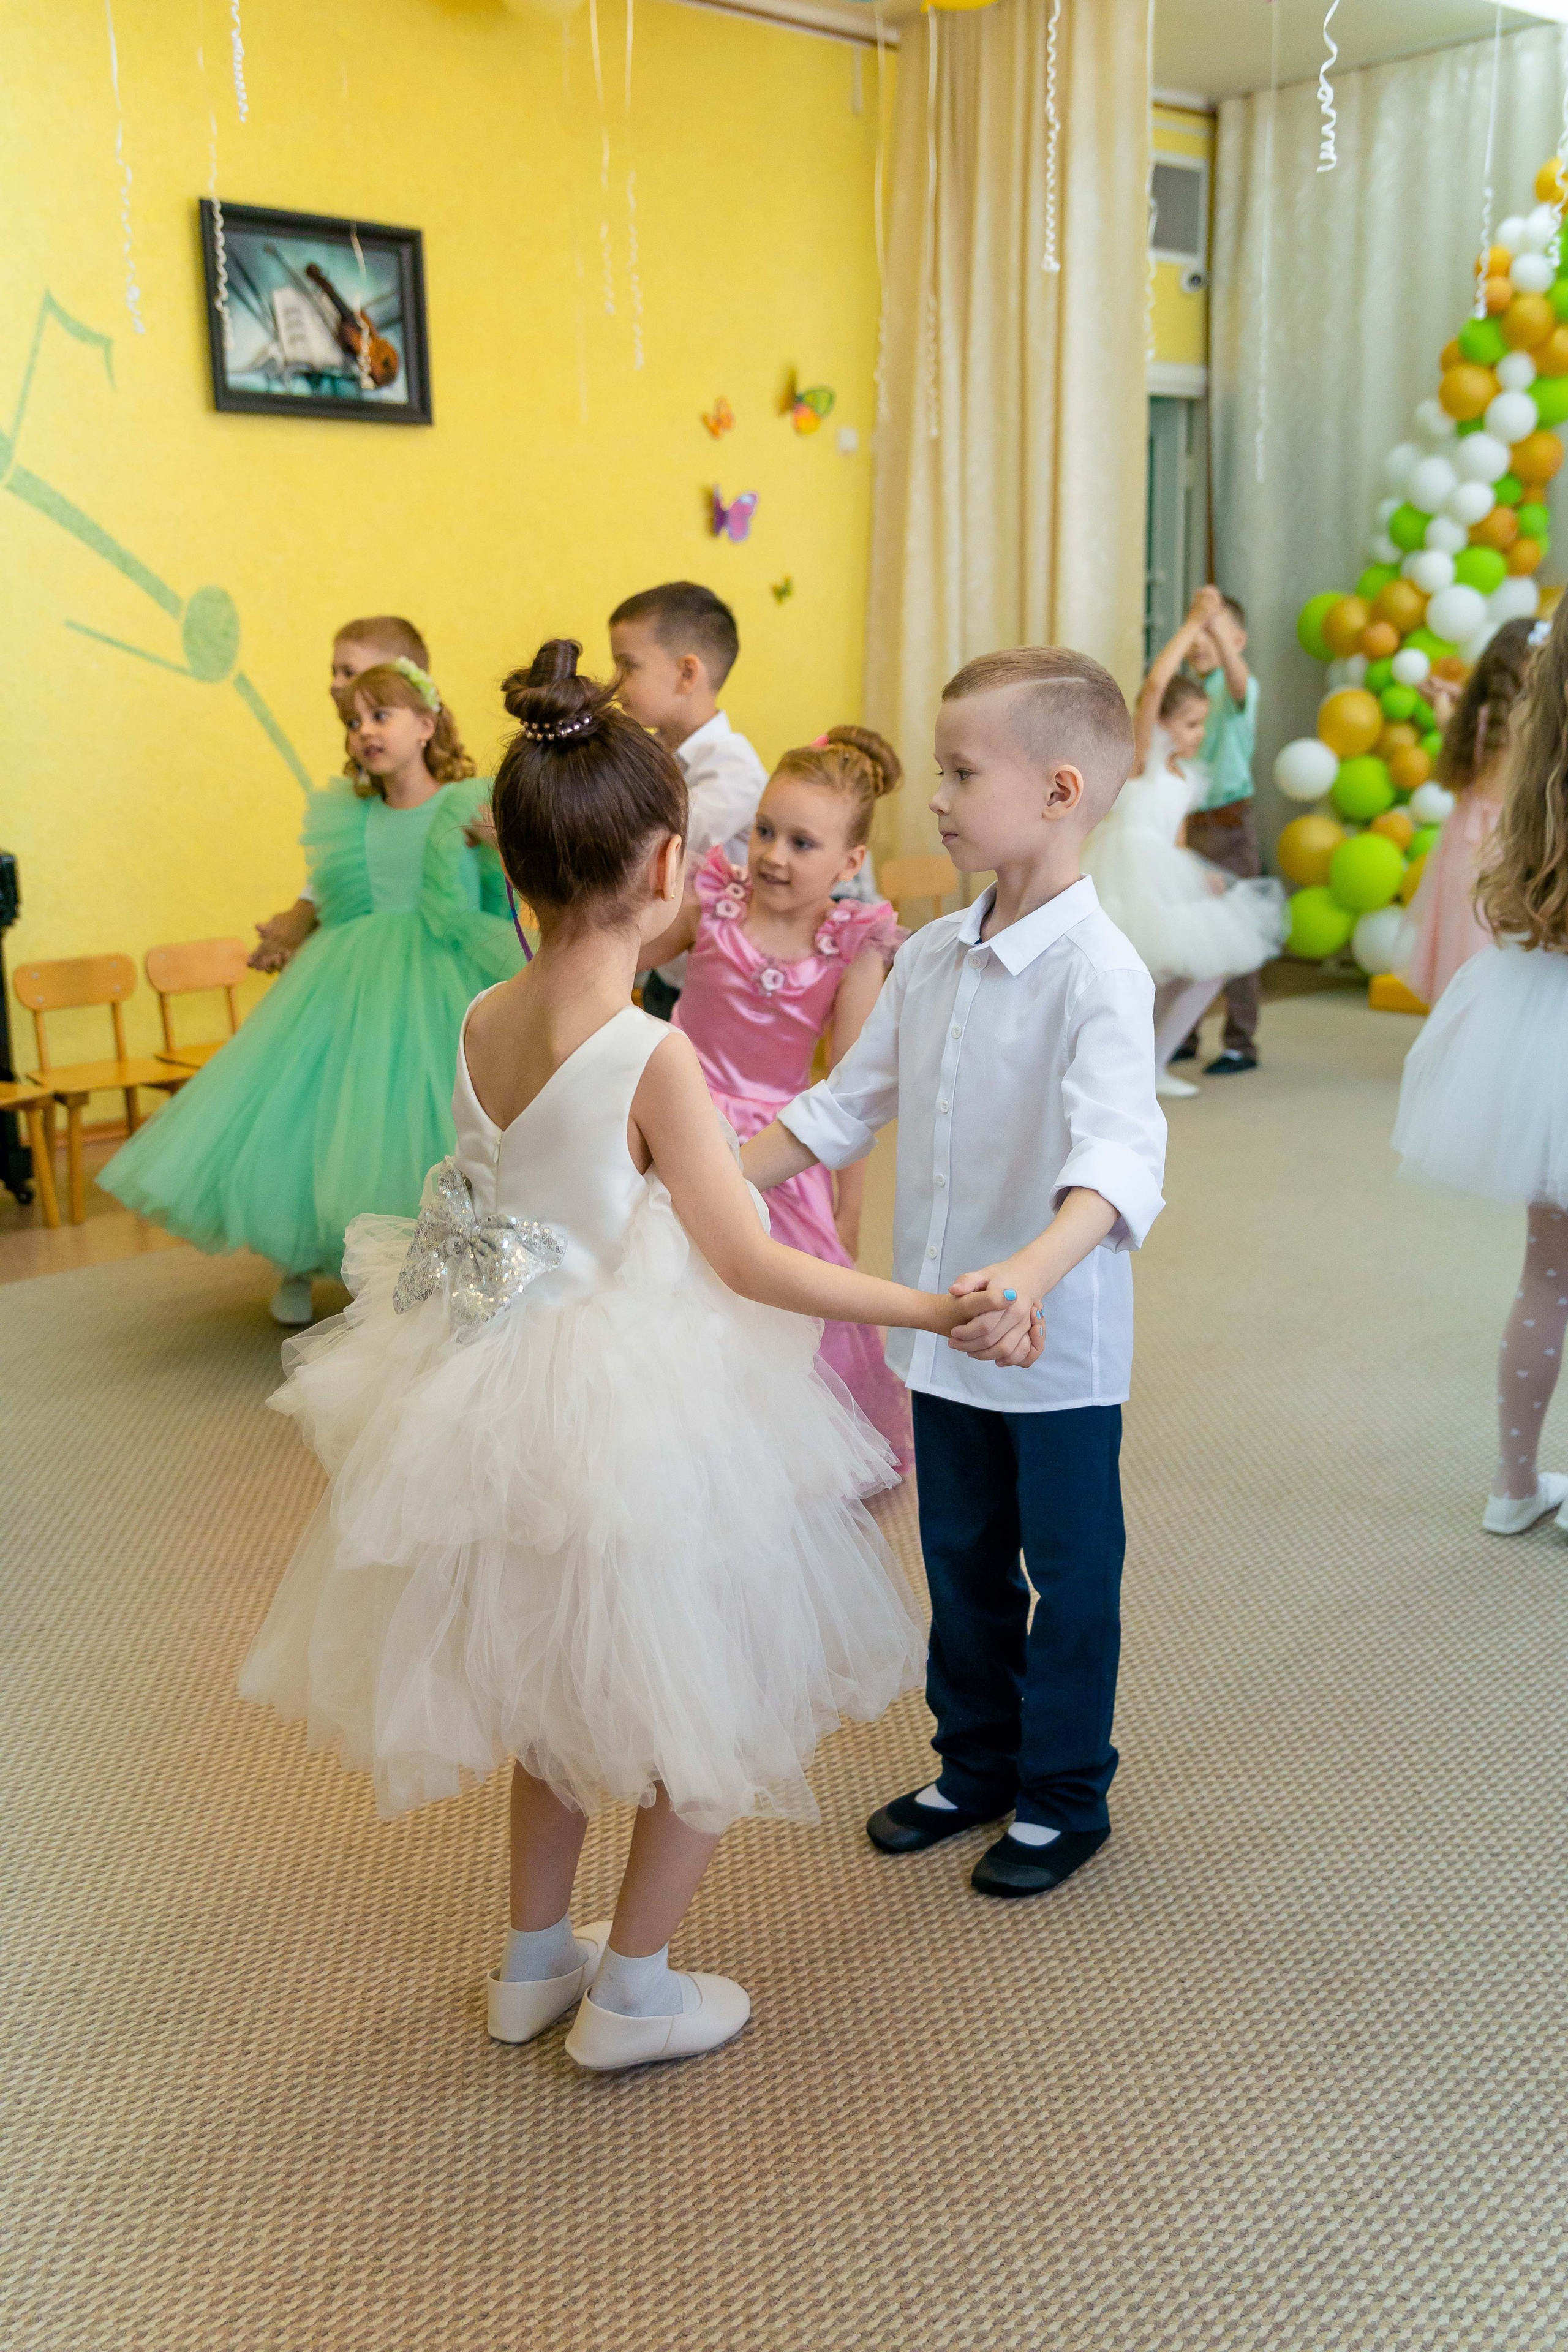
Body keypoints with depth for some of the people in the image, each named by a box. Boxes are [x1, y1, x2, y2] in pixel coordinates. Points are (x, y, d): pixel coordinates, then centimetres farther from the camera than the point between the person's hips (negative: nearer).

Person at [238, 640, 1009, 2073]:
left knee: (559, 1689, 26)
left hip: (509, 1402, 7)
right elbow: (751, 1266, -20)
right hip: (645, 1417, -7)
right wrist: (931, 1309, -13)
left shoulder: (481, 1026, -5)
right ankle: (632, 1990, 26)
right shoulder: (651, 1055, -23)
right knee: (710, 1711, 15)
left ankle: (534, 1957, 41)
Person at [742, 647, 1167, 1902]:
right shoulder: (934, 955, 3)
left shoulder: (1098, 971, -21)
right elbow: (848, 1103, 13)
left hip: (1059, 1342, -7)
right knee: (962, 1562, 20)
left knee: (1069, 1572, 11)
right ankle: (977, 1764, 40)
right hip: (946, 1328, 7)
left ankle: (1064, 1797, 30)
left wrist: (1028, 1276, -51)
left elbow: (1119, 1155, -34)